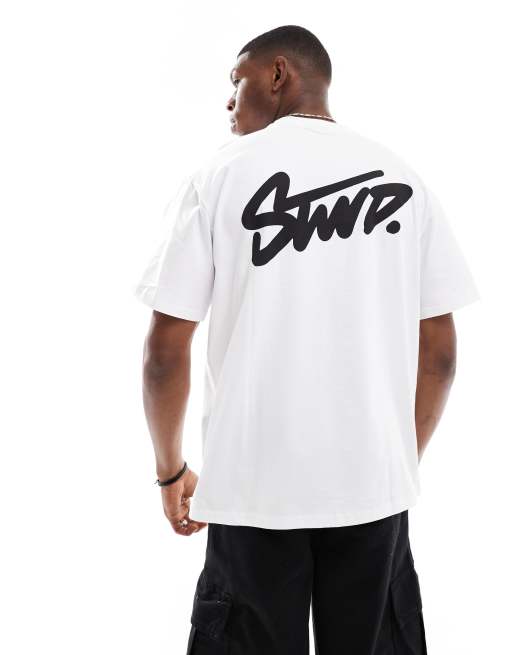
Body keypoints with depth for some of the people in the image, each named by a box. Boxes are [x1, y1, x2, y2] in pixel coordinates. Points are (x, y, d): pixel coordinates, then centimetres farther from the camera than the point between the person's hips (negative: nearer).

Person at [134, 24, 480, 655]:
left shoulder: (220, 172, -3)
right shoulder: (402, 177, 4)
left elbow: (166, 350, -5)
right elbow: (439, 351, 5)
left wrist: (170, 471, 8)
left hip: (252, 485, -2)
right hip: (375, 486, 3)